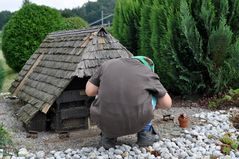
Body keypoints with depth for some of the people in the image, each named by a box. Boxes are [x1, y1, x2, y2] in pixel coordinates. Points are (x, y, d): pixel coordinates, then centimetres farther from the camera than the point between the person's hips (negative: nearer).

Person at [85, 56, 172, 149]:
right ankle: (144, 134, 19)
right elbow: (167, 104, 15)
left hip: (105, 123, 1)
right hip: (136, 123, -1)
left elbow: (89, 91, 12)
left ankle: (108, 136, 19)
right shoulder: (149, 73, 9)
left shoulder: (108, 64, 12)